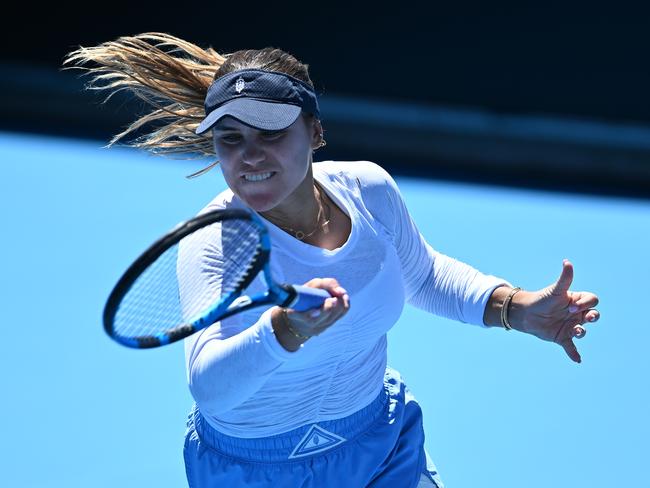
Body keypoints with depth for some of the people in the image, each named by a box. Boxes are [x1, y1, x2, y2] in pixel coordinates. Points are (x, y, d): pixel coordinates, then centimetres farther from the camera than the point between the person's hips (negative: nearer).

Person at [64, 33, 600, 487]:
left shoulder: (367, 188, -12)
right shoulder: (214, 241, -28)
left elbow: (423, 275, 10)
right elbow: (210, 387, -43)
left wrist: (514, 307, -5)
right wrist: (284, 331, -61)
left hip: (383, 442, 4)